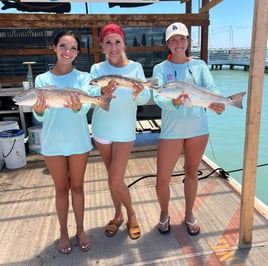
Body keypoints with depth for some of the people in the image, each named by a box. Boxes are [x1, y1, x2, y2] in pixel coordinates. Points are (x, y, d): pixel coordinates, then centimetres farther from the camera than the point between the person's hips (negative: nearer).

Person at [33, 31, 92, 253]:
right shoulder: (42, 79, -2)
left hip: (78, 141, 0)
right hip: (53, 142, 0)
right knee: (61, 189, 14)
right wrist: (39, 110, -34)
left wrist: (77, 107, -42)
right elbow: (41, 117, -11)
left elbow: (85, 108, -19)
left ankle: (80, 229, 33)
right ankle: (64, 232, 33)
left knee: (77, 187, 14)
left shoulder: (83, 77, -4)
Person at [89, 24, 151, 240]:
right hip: (101, 130, 3)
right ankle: (118, 214, 36)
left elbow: (144, 99, -16)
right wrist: (102, 94, -37)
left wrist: (140, 92, -39)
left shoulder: (135, 67, -8)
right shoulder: (97, 69, -5)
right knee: (113, 178, 15)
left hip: (124, 131, -2)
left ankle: (132, 214, 24)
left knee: (116, 181, -4)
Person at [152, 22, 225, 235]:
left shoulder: (199, 65, 4)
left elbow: (211, 89, -10)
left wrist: (216, 103, -33)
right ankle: (164, 215, 31)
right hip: (172, 130, -2)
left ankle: (189, 215, 38)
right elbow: (158, 97, -17)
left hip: (198, 128, 2)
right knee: (162, 180, 1)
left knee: (192, 173, 17)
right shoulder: (160, 68, -2)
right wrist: (174, 103, -39)